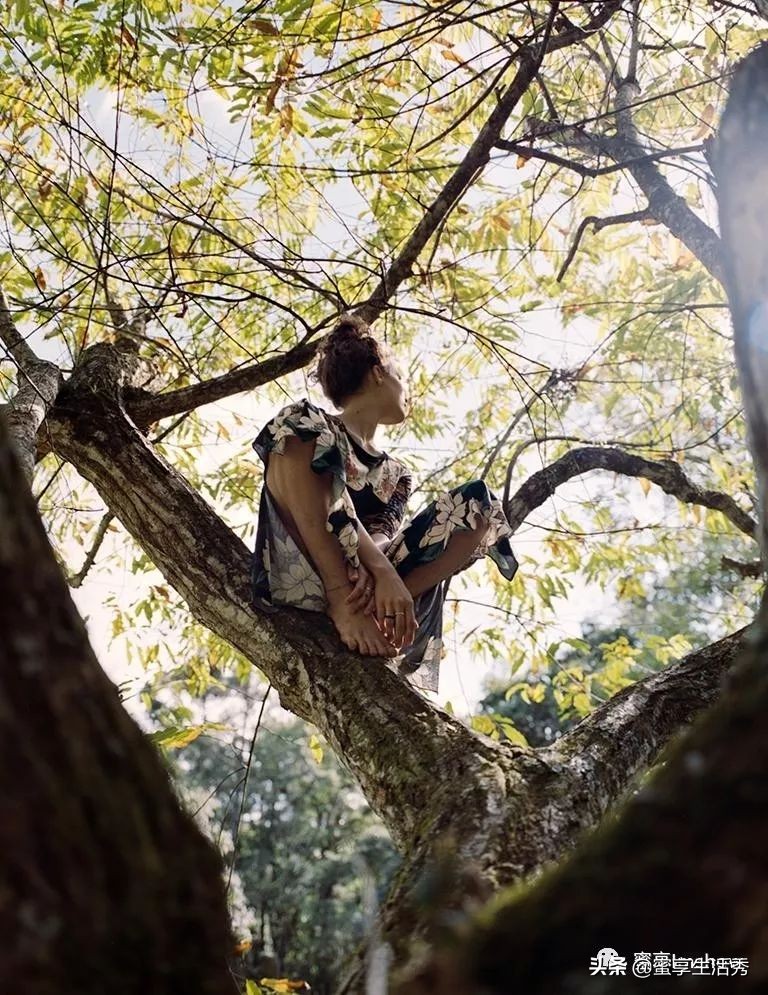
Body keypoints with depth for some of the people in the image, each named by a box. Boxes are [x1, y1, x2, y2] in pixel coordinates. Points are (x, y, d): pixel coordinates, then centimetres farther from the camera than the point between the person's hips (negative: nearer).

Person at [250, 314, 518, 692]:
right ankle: (346, 605, -29)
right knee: (300, 429, -19)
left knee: (477, 505, -5)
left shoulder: (395, 473, 24)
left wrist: (375, 569, -23)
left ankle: (374, 606, -27)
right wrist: (381, 568, -28)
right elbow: (310, 515, -11)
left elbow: (385, 531, 2)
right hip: (303, 577, -4)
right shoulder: (310, 425, 8)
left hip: (368, 580, 4)